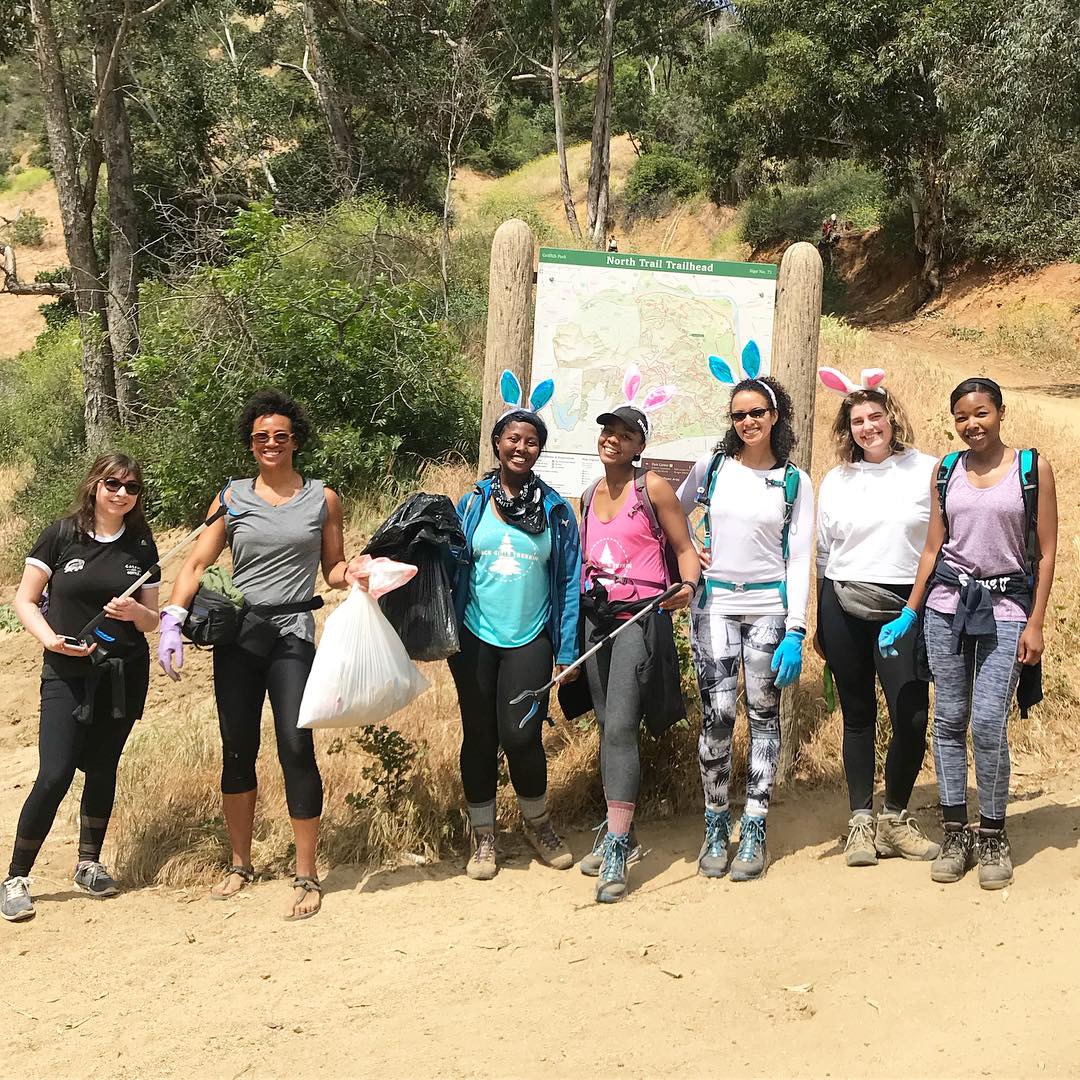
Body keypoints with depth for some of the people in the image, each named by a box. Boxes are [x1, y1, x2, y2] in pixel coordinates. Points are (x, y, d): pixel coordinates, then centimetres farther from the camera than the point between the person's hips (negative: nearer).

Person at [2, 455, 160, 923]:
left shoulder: (141, 546, 4)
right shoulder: (61, 536, -5)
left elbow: (152, 619, 9)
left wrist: (134, 611, -14)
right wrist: (49, 638, -18)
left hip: (125, 675, 3)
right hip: (66, 675, -3)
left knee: (102, 768, 10)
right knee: (54, 776, -10)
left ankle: (89, 864, 27)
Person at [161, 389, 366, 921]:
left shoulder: (323, 498, 6)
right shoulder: (232, 498, 7)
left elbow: (332, 567, 12)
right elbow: (196, 564, 2)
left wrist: (351, 574, -11)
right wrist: (172, 621, -11)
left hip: (291, 635, -2)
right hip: (235, 637, 2)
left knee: (296, 747, -11)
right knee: (237, 750, 9)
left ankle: (306, 876, 0)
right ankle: (240, 865, 25)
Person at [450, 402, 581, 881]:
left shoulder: (555, 509, 2)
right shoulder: (473, 503, 3)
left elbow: (569, 582, 3)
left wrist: (567, 652, 0)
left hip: (530, 639, -1)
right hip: (476, 638, 1)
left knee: (520, 735, -10)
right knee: (479, 738, 6)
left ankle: (538, 823, 18)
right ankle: (483, 837, 23)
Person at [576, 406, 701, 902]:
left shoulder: (653, 487, -3)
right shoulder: (589, 496, 14)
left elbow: (685, 548, -1)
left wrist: (687, 587, -19)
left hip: (641, 617, -6)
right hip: (596, 617, 6)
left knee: (620, 727, -15)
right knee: (607, 727, 10)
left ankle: (616, 850, -13)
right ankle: (619, 835, 21)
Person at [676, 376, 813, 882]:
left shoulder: (795, 481, 3)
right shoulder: (712, 467, 5)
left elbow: (799, 559, 0)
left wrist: (795, 631, -7)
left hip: (768, 606, 0)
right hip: (713, 603, 0)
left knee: (764, 715, 3)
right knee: (717, 715, -4)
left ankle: (754, 831, 11)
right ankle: (716, 825, 10)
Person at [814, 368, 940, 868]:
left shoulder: (926, 470, 1)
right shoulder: (836, 481, 9)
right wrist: (820, 624, 14)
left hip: (905, 608, -2)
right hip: (845, 609, 2)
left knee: (912, 718, -7)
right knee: (857, 717, 8)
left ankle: (895, 819, 12)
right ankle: (860, 822, 16)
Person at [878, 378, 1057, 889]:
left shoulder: (1033, 467, 0)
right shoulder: (946, 470, 8)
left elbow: (1046, 552, -1)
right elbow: (933, 547, 10)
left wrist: (1036, 623, -6)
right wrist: (909, 613, 5)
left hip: (1005, 607, -3)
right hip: (947, 603, 3)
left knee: (988, 725, -10)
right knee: (949, 720, 4)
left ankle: (993, 835, 7)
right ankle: (956, 832, 14)